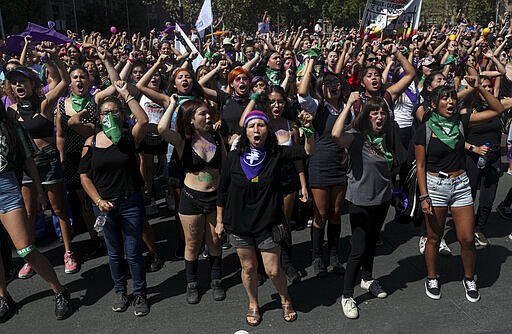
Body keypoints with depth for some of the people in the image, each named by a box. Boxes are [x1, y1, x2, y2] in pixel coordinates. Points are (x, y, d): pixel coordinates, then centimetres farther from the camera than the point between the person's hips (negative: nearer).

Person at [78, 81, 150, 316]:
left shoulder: (129, 137, -5)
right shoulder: (91, 142, 1)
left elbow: (144, 120, -26)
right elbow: (84, 175, 2)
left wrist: (127, 94, -21)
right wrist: (99, 201, -9)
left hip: (131, 203, -2)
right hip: (104, 205, 2)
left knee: (133, 253, 4)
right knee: (114, 253, 16)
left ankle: (140, 294, 24)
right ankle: (120, 291, 36)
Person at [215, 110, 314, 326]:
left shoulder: (276, 154, -8)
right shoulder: (234, 157, -7)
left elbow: (308, 152, -17)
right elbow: (222, 192, 1)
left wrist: (308, 129, -35)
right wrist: (220, 221, 5)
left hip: (267, 223, -1)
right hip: (239, 223, 1)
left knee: (273, 271, 4)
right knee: (248, 268, 16)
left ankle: (285, 300, 35)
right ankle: (253, 305, 40)